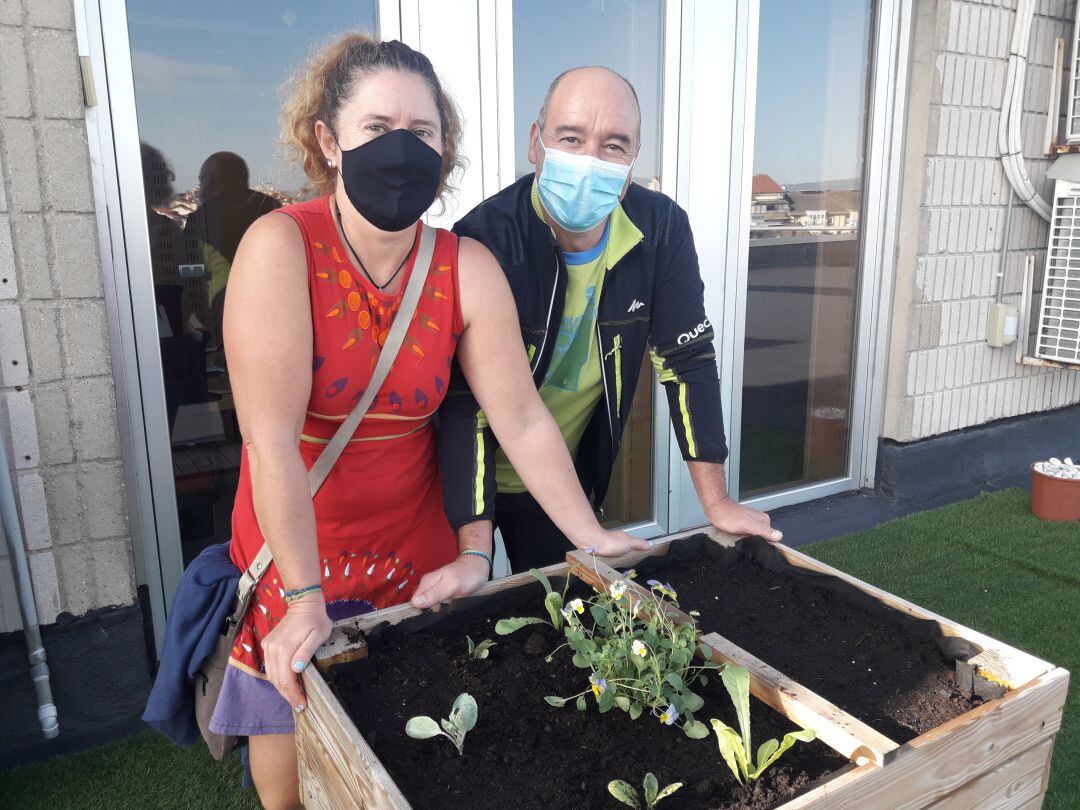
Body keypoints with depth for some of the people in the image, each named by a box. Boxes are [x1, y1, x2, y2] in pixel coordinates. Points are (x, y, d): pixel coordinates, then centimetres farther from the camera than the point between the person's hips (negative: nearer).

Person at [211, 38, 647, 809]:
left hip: (416, 550, 2)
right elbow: (271, 439, -24)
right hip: (291, 551, -2)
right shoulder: (281, 246, -20)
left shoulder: (468, 268, -11)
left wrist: (591, 538, -5)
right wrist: (305, 597, -24)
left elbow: (522, 419, -7)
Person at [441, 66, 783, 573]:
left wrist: (717, 502, -8)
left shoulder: (662, 230, -14)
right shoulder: (486, 237, -27)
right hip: (481, 476, -3)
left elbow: (686, 359, -8)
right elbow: (464, 397, -29)